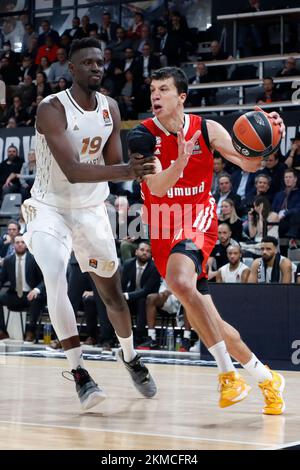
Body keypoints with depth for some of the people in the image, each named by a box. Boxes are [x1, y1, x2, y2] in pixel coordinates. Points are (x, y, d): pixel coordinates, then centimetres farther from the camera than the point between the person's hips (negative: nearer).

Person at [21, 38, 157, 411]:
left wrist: (136, 170, -23)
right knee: (56, 280, -24)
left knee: (112, 291, 12)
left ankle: (129, 356, 36)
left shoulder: (110, 108, -4)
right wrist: (125, 170, -44)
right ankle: (79, 373, -16)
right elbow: (72, 171, -33)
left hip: (91, 209, 5)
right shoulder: (52, 109, -23)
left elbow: (114, 168, 0)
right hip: (49, 209, -5)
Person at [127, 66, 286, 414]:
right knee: (204, 321, 5)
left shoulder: (206, 129, -3)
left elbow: (249, 164, -1)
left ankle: (228, 373, -27)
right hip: (164, 231, 3)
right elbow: (158, 187, -19)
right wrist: (180, 162, -38)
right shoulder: (143, 135, -7)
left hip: (198, 221, -3)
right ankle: (265, 378, 24)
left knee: (179, 281, -34)